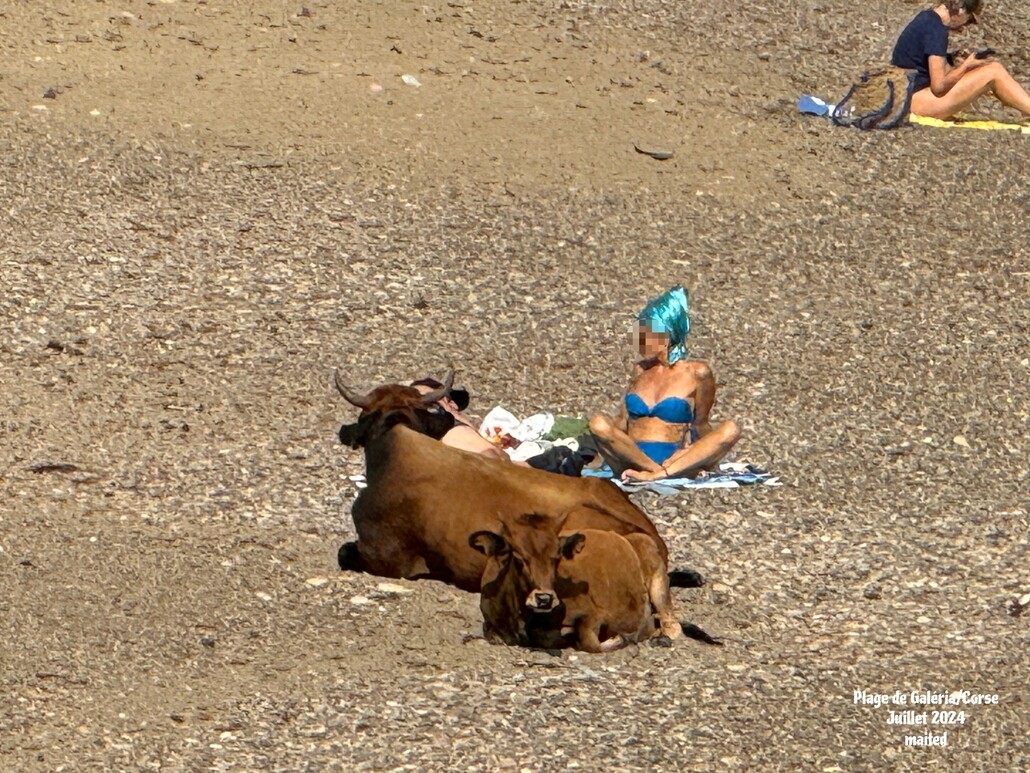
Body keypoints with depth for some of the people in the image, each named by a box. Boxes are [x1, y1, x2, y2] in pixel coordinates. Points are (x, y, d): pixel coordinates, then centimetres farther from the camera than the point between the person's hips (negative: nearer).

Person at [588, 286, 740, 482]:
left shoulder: (696, 373, 7)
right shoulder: (640, 371, 17)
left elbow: (700, 424, 12)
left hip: (674, 461, -1)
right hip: (632, 461, 1)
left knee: (730, 431, -27)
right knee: (598, 424, -28)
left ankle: (659, 473, -38)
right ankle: (658, 472, -33)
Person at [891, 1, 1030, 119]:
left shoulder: (925, 18, 10)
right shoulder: (937, 30, -19)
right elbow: (939, 86, -21)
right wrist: (966, 66, -7)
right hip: (920, 100, -10)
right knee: (994, 72, -13)